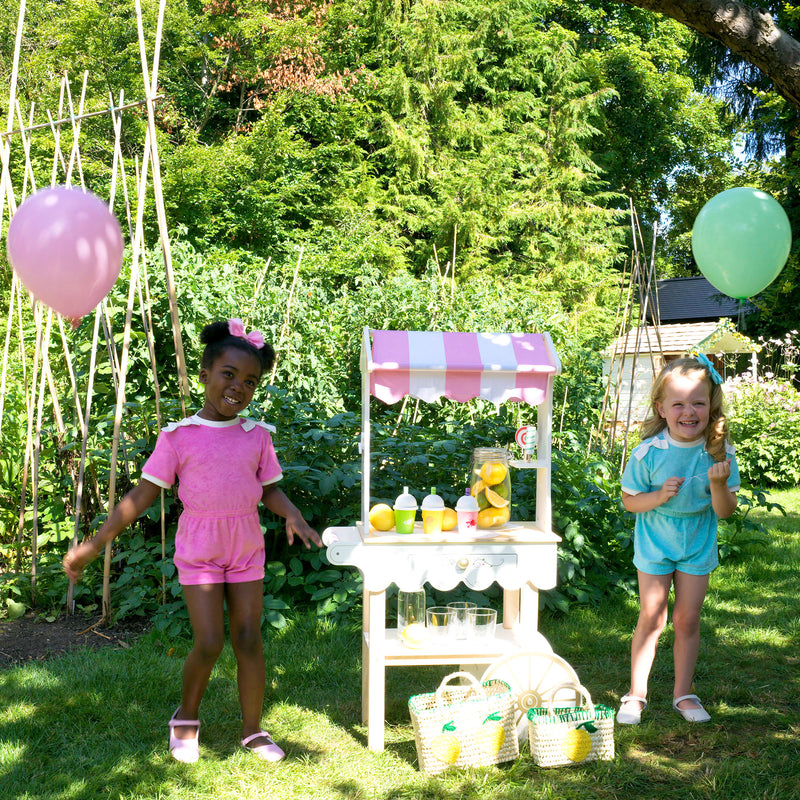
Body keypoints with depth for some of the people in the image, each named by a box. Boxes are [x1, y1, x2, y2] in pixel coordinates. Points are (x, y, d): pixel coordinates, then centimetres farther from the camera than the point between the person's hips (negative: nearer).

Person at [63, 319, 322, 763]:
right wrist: (94, 544, -8)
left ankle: (253, 730, 18)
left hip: (247, 547, 3)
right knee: (208, 643, -6)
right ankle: (186, 718, 22)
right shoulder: (179, 436, -7)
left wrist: (293, 516, -16)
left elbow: (269, 490, 7)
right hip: (199, 549, -3)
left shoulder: (257, 435, 1)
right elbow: (141, 496, -6)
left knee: (249, 639, 3)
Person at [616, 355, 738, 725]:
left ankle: (683, 693, 24)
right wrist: (660, 495, -26)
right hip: (655, 544, -1)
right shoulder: (649, 452, -20)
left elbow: (725, 512, -10)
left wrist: (719, 484, -30)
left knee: (687, 620, 8)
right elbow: (629, 500, -7)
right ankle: (636, 693, 18)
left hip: (698, 546, 2)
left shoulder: (720, 451, -15)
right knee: (651, 618, 3)